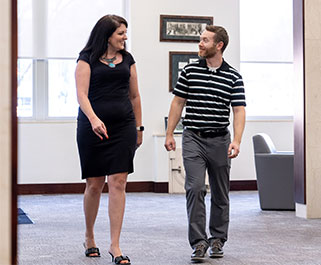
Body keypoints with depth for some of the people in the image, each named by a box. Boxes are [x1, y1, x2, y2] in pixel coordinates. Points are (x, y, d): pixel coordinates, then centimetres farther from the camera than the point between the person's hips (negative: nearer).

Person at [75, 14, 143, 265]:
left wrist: (139, 128, 16)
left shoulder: (127, 59, 13)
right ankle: (89, 238, 24)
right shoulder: (87, 58, 1)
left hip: (123, 126, 3)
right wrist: (94, 119, -26)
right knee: (95, 184, 3)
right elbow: (82, 94, -10)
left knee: (118, 183, -6)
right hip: (93, 128, -2)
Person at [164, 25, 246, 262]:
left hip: (220, 140, 1)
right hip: (193, 138, 0)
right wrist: (170, 134, 4)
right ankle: (198, 242, -9)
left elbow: (239, 111, -4)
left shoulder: (233, 77, 1)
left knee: (220, 193, 8)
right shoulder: (189, 71, 4)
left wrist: (236, 141, -17)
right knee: (195, 188, -13)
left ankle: (217, 240, 22)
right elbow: (178, 103, 9)